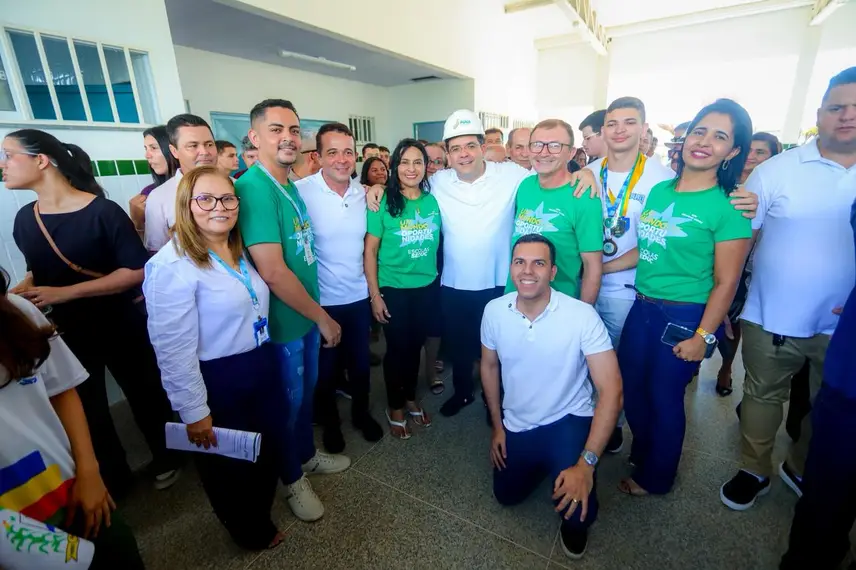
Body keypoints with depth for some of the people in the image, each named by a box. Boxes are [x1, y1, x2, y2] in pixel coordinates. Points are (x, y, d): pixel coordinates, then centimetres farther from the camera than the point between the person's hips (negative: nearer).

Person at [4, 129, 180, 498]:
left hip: (120, 327, -5)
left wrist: (66, 293, -24)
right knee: (86, 412, 17)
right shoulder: (24, 219, 0)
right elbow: (40, 271, 15)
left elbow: (137, 271, -22)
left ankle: (164, 458, 39)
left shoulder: (102, 211, -18)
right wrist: (17, 292, -5)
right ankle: (113, 479, 39)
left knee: (146, 396, 13)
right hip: (65, 333, 6)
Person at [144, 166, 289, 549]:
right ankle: (250, 531, 47)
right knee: (228, 465, 18)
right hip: (217, 381, -7)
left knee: (269, 451, 25)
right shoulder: (173, 266, -21)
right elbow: (173, 351, -21)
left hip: (262, 367, 8)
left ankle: (261, 514, 54)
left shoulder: (239, 251, 5)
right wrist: (194, 412, -16)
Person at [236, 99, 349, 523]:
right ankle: (292, 478, 38)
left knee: (307, 390, 23)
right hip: (281, 322, -7)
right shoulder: (254, 188, -22)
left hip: (307, 313, 8)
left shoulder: (291, 185, 5)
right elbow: (272, 271, -27)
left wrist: (318, 313, 11)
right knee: (290, 399, 12)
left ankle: (307, 454, 48)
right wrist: (323, 318, -17)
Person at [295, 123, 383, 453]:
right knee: (325, 369, 15)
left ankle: (361, 413, 43)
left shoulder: (363, 193, 0)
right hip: (320, 301, -3)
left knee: (360, 364, 18)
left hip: (359, 297, 4)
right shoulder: (301, 192, -15)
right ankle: (329, 422, 40)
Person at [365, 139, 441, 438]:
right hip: (394, 289, -3)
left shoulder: (433, 199, 0)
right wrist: (374, 294, -11)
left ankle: (410, 398, 40)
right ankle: (394, 406, 32)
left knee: (415, 345, 17)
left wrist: (434, 273, 6)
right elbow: (370, 250, -9)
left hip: (427, 287, 4)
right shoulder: (383, 202, -11)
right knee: (397, 348, 9)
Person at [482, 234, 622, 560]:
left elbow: (611, 391, -25)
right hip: (517, 424, 4)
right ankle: (540, 462, 45)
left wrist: (586, 464, -31)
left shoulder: (582, 315, -25)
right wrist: (497, 426, 6)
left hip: (568, 420, -3)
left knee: (572, 497, -26)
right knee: (507, 495, 16)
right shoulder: (494, 311, -14)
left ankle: (578, 522, 13)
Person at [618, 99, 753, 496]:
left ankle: (655, 477, 36)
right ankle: (642, 453, 45)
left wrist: (703, 336, -13)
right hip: (642, 307, 6)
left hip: (685, 317, -5)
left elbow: (725, 282, -12)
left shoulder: (728, 207, -11)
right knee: (630, 386, 16)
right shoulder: (659, 190, 5)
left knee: (664, 396, 10)